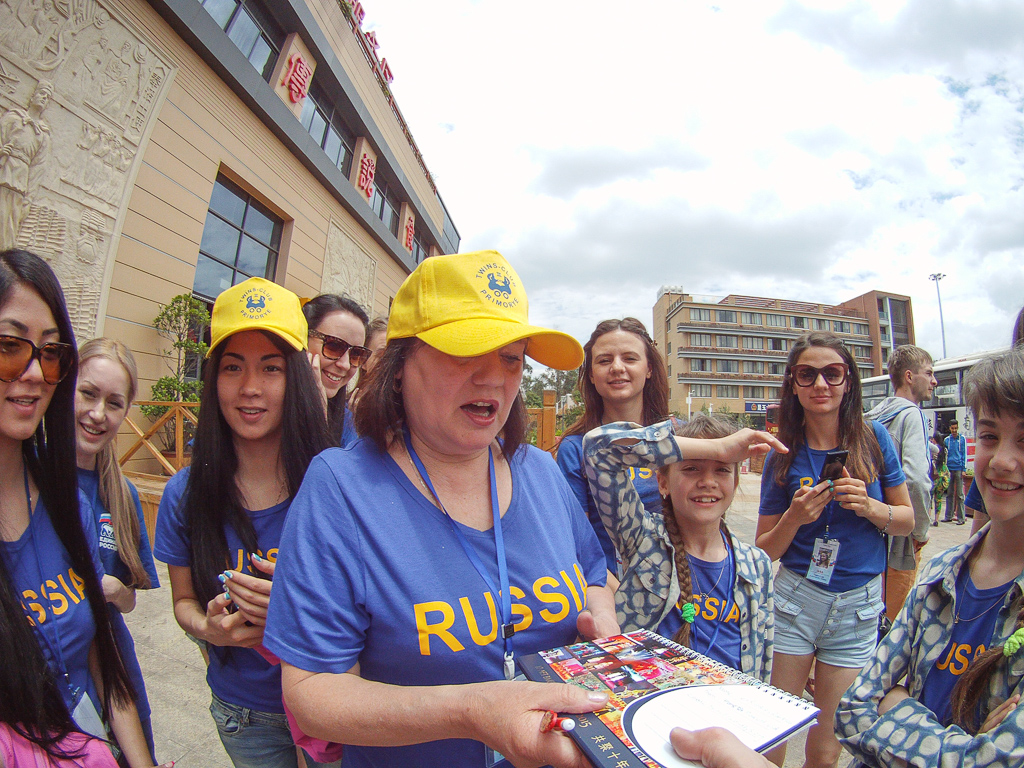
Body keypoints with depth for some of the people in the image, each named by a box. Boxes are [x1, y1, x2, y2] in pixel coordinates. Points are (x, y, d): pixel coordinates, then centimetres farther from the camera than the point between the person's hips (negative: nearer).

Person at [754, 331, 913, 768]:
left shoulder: (873, 438, -4)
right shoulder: (783, 454, -6)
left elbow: (908, 520, 4)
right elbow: (765, 550, -2)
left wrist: (871, 508, -16)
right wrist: (794, 519, -21)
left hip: (858, 604, 1)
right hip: (796, 597, -1)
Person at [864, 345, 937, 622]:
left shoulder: (872, 416, 8)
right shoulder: (912, 414, -16)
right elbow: (916, 477, -28)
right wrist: (922, 529, -13)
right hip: (901, 536, -7)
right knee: (892, 619, 5)